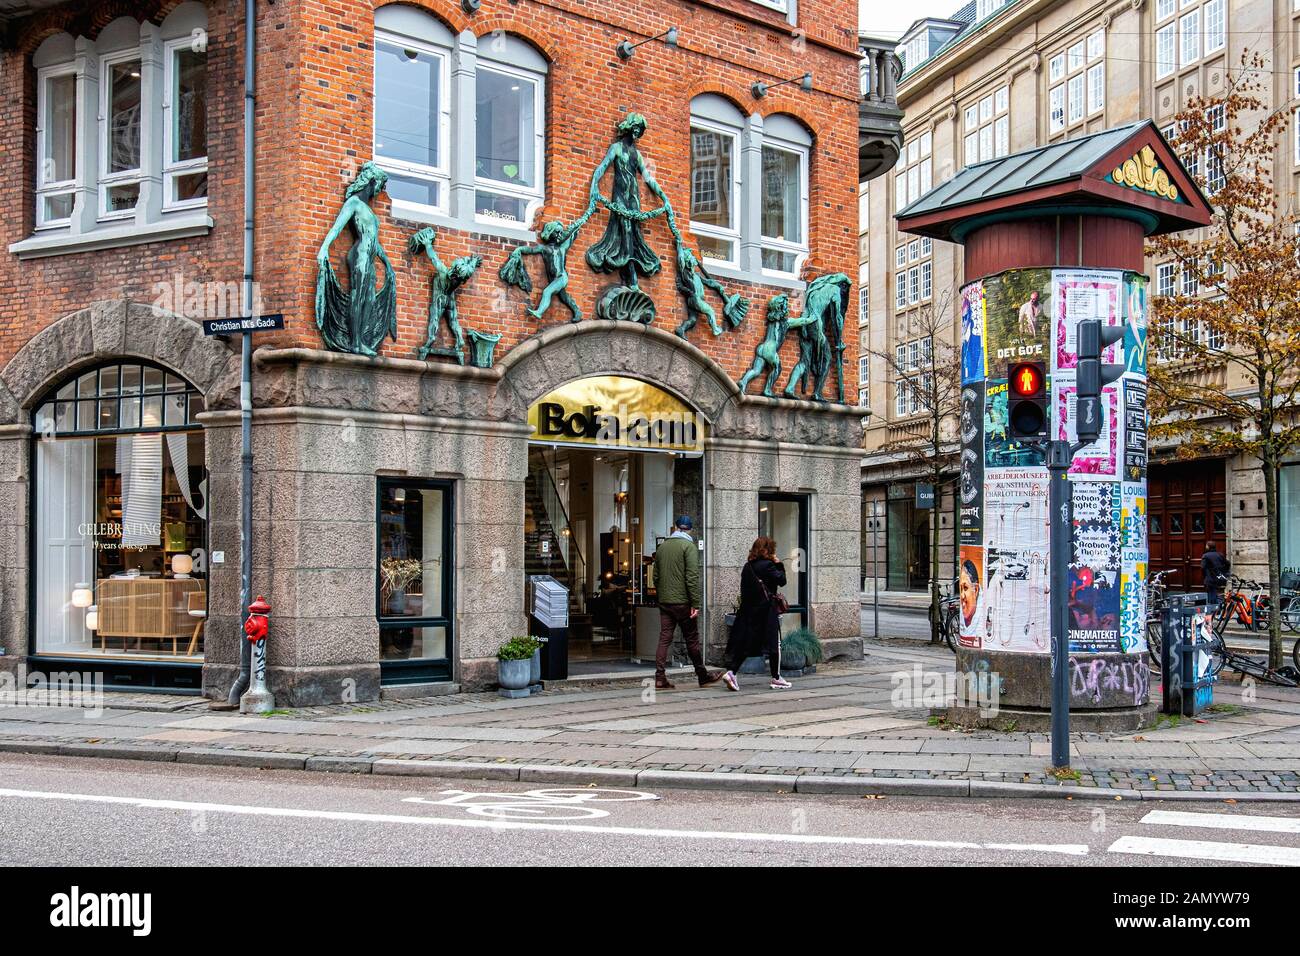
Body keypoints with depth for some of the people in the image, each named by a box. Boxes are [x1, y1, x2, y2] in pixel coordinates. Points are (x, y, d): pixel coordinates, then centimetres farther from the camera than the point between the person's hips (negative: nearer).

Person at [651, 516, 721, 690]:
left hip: (664, 602, 5)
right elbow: (692, 577, -15)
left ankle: (660, 677, -4)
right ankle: (703, 676, 16)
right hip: (682, 602, -5)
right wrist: (695, 604, -15)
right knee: (692, 639, 4)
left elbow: (656, 576, 15)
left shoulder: (662, 546, 12)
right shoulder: (689, 546, -8)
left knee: (664, 639, 3)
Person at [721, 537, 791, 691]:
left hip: (748, 610, 6)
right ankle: (776, 678, 14)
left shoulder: (747, 566, 8)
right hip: (766, 610, -6)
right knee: (774, 643, 7)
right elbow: (782, 580, -9)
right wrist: (778, 565, 1)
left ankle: (731, 671, -9)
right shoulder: (767, 565, -14)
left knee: (743, 643, 7)